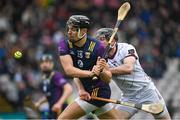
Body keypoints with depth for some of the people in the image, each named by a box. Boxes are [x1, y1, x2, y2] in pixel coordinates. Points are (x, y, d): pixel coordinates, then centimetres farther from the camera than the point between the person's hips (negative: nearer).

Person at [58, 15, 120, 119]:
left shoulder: (97, 47, -21)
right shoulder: (65, 45, -8)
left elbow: (108, 79, -19)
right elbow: (69, 70, -23)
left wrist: (102, 71, -41)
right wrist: (90, 73, -36)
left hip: (99, 92, -6)